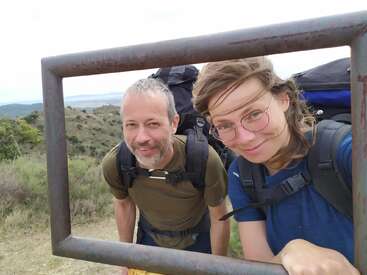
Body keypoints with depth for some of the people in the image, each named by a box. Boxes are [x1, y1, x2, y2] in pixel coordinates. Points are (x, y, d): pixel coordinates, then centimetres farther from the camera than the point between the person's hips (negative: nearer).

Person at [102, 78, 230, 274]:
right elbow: (123, 203, -4)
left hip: (198, 240, -1)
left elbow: (219, 218, -19)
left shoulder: (204, 159, -36)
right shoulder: (113, 164, -26)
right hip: (149, 237, 2)